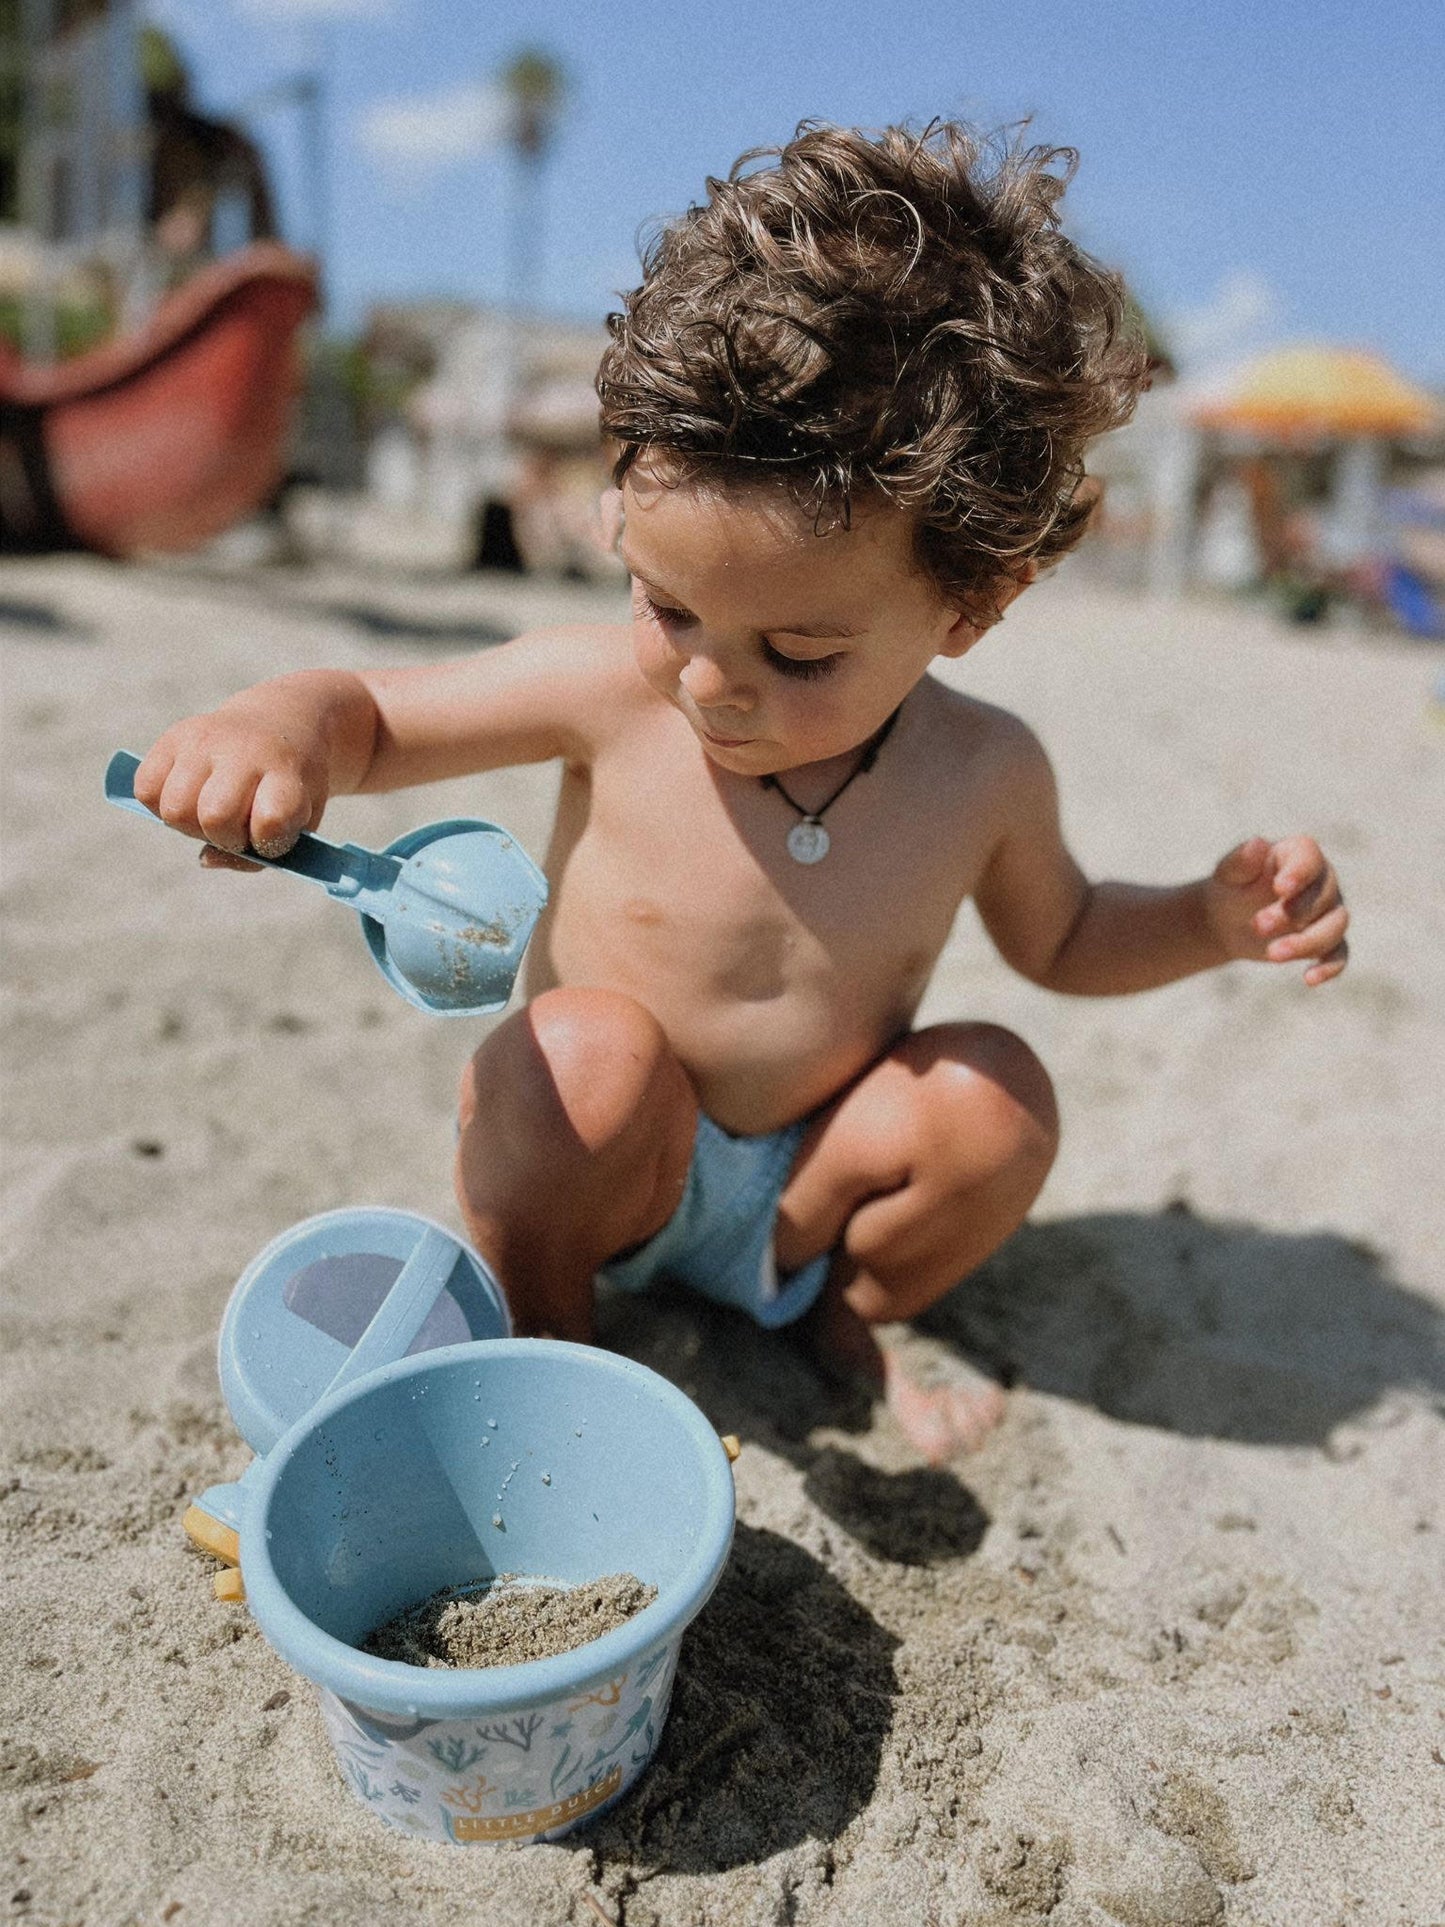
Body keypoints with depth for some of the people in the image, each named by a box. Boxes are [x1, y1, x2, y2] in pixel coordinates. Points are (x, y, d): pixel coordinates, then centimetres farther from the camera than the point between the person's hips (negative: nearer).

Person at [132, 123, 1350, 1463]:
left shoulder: (985, 775, -13)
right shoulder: (612, 694, -21)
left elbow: (1061, 938, 8)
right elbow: (367, 715, -10)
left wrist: (1215, 919, -11)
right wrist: (276, 728, -34)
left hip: (799, 1194, 2)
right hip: (601, 1170, -2)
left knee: (996, 1094, -21)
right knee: (592, 1047, -33)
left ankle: (844, 1317, 9)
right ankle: (538, 1326, -3)